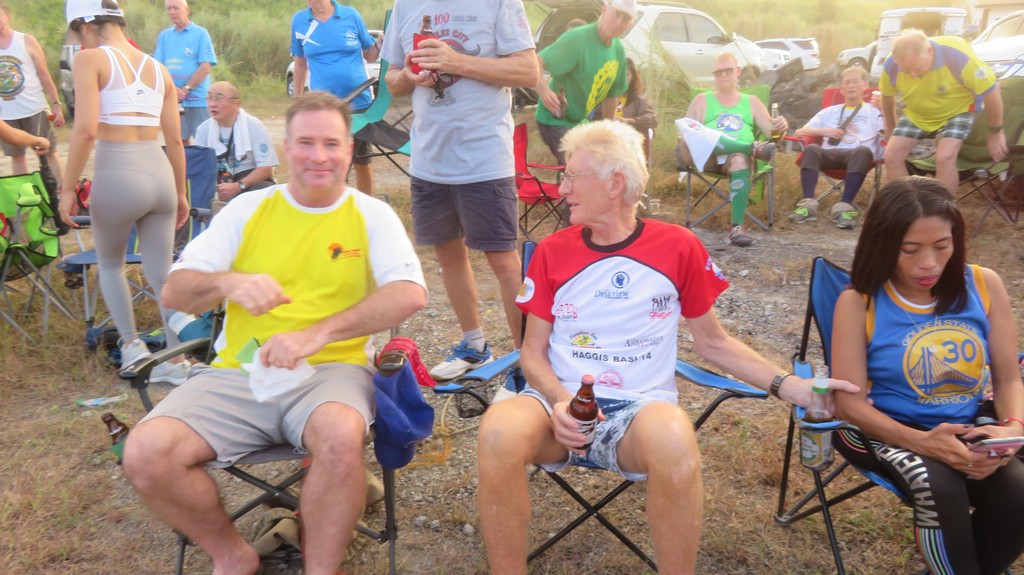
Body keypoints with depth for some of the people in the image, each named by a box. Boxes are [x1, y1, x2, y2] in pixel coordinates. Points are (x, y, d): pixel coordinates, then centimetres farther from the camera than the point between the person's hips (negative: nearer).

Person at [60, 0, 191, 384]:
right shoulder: (157, 69, 13)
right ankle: (177, 361, 13)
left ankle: (132, 345, 17)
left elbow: (85, 130, -14)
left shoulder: (90, 59, -3)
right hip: (160, 175, 4)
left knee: (110, 264, 22)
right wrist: (181, 194, 22)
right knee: (161, 275, 12)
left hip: (116, 176, -4)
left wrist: (67, 189, -7)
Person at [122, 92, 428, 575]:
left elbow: (410, 294, -10)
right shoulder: (247, 209, 12)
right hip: (238, 373, 3)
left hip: (331, 370, -2)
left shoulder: (372, 215, 6)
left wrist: (318, 333, -22)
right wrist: (227, 282, -16)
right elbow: (174, 292, 8)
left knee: (341, 436, -36)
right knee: (146, 453, -19)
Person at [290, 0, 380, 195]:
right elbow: (300, 63, 12)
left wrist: (381, 43, -14)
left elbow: (370, 55, 7)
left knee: (362, 162, 10)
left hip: (360, 102, 0)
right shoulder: (299, 20, 1)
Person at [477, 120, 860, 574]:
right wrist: (559, 402, -12)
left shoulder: (678, 247, 3)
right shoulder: (551, 251, 6)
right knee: (499, 431, -34)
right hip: (560, 405, 1)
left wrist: (793, 388, 2)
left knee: (672, 440, -38)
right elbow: (533, 353, 9)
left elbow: (712, 343, 12)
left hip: (639, 408, -1)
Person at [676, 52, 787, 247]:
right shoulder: (702, 100, 20)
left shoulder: (751, 102, 24)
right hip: (707, 157, 0)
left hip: (740, 155, 0)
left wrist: (780, 127, -10)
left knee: (740, 160, -39)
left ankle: (737, 227, -41)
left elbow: (771, 132, 16)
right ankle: (753, 148, -29)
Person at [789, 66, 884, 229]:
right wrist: (823, 131, 6)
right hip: (830, 153, 2)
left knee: (863, 151, -39)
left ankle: (844, 206, -48)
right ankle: (808, 204, -45)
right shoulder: (830, 111, 30)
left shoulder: (874, 112, 24)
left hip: (857, 154, -2)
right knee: (811, 149, -32)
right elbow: (799, 132, 23)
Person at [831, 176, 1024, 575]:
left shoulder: (985, 286, -2)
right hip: (886, 429, -3)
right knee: (940, 490, -32)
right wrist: (924, 442, -29)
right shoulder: (859, 302, -12)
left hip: (966, 429, 4)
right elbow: (850, 403, -14)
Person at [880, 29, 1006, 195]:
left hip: (957, 111, -3)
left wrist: (996, 133, -15)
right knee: (892, 155, -13)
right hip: (916, 115, 4)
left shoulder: (957, 55, -34)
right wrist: (890, 127, 12)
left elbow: (991, 90, -23)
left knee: (944, 157, -26)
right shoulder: (891, 65, -24)